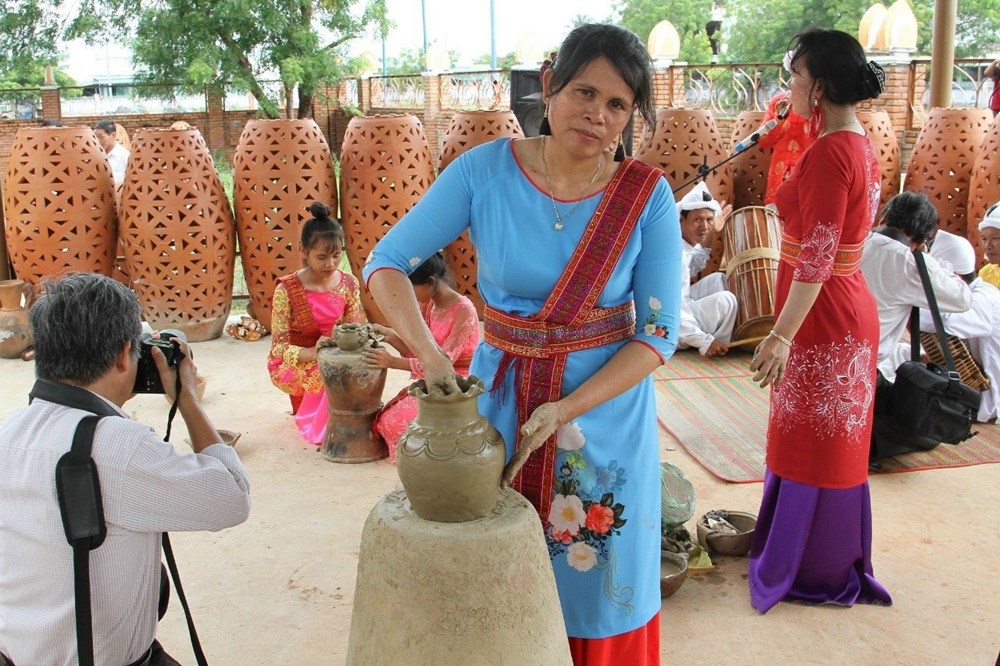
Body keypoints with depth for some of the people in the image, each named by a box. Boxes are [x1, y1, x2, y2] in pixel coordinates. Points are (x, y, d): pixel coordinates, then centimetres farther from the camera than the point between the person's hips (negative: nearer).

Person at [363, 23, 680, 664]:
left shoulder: (648, 196, -12)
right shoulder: (485, 170, -11)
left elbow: (659, 332, -11)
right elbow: (387, 263, -8)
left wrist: (564, 411, -21)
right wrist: (430, 353, -25)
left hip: (608, 408, 0)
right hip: (500, 398, 1)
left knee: (597, 586, 14)